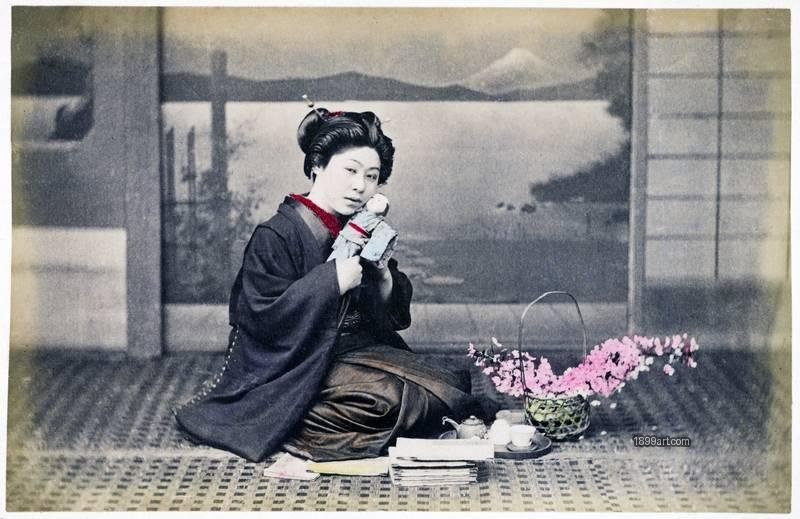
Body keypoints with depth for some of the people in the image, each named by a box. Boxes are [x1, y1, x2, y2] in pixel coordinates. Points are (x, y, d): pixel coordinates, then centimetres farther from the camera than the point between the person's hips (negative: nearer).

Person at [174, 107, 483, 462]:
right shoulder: (274, 237, -12)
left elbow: (395, 316, 12)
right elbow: (263, 320, -21)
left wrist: (383, 273, -9)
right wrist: (333, 282, -22)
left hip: (359, 350, 8)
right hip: (301, 368, -8)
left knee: (446, 386, -7)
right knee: (394, 397, -27)